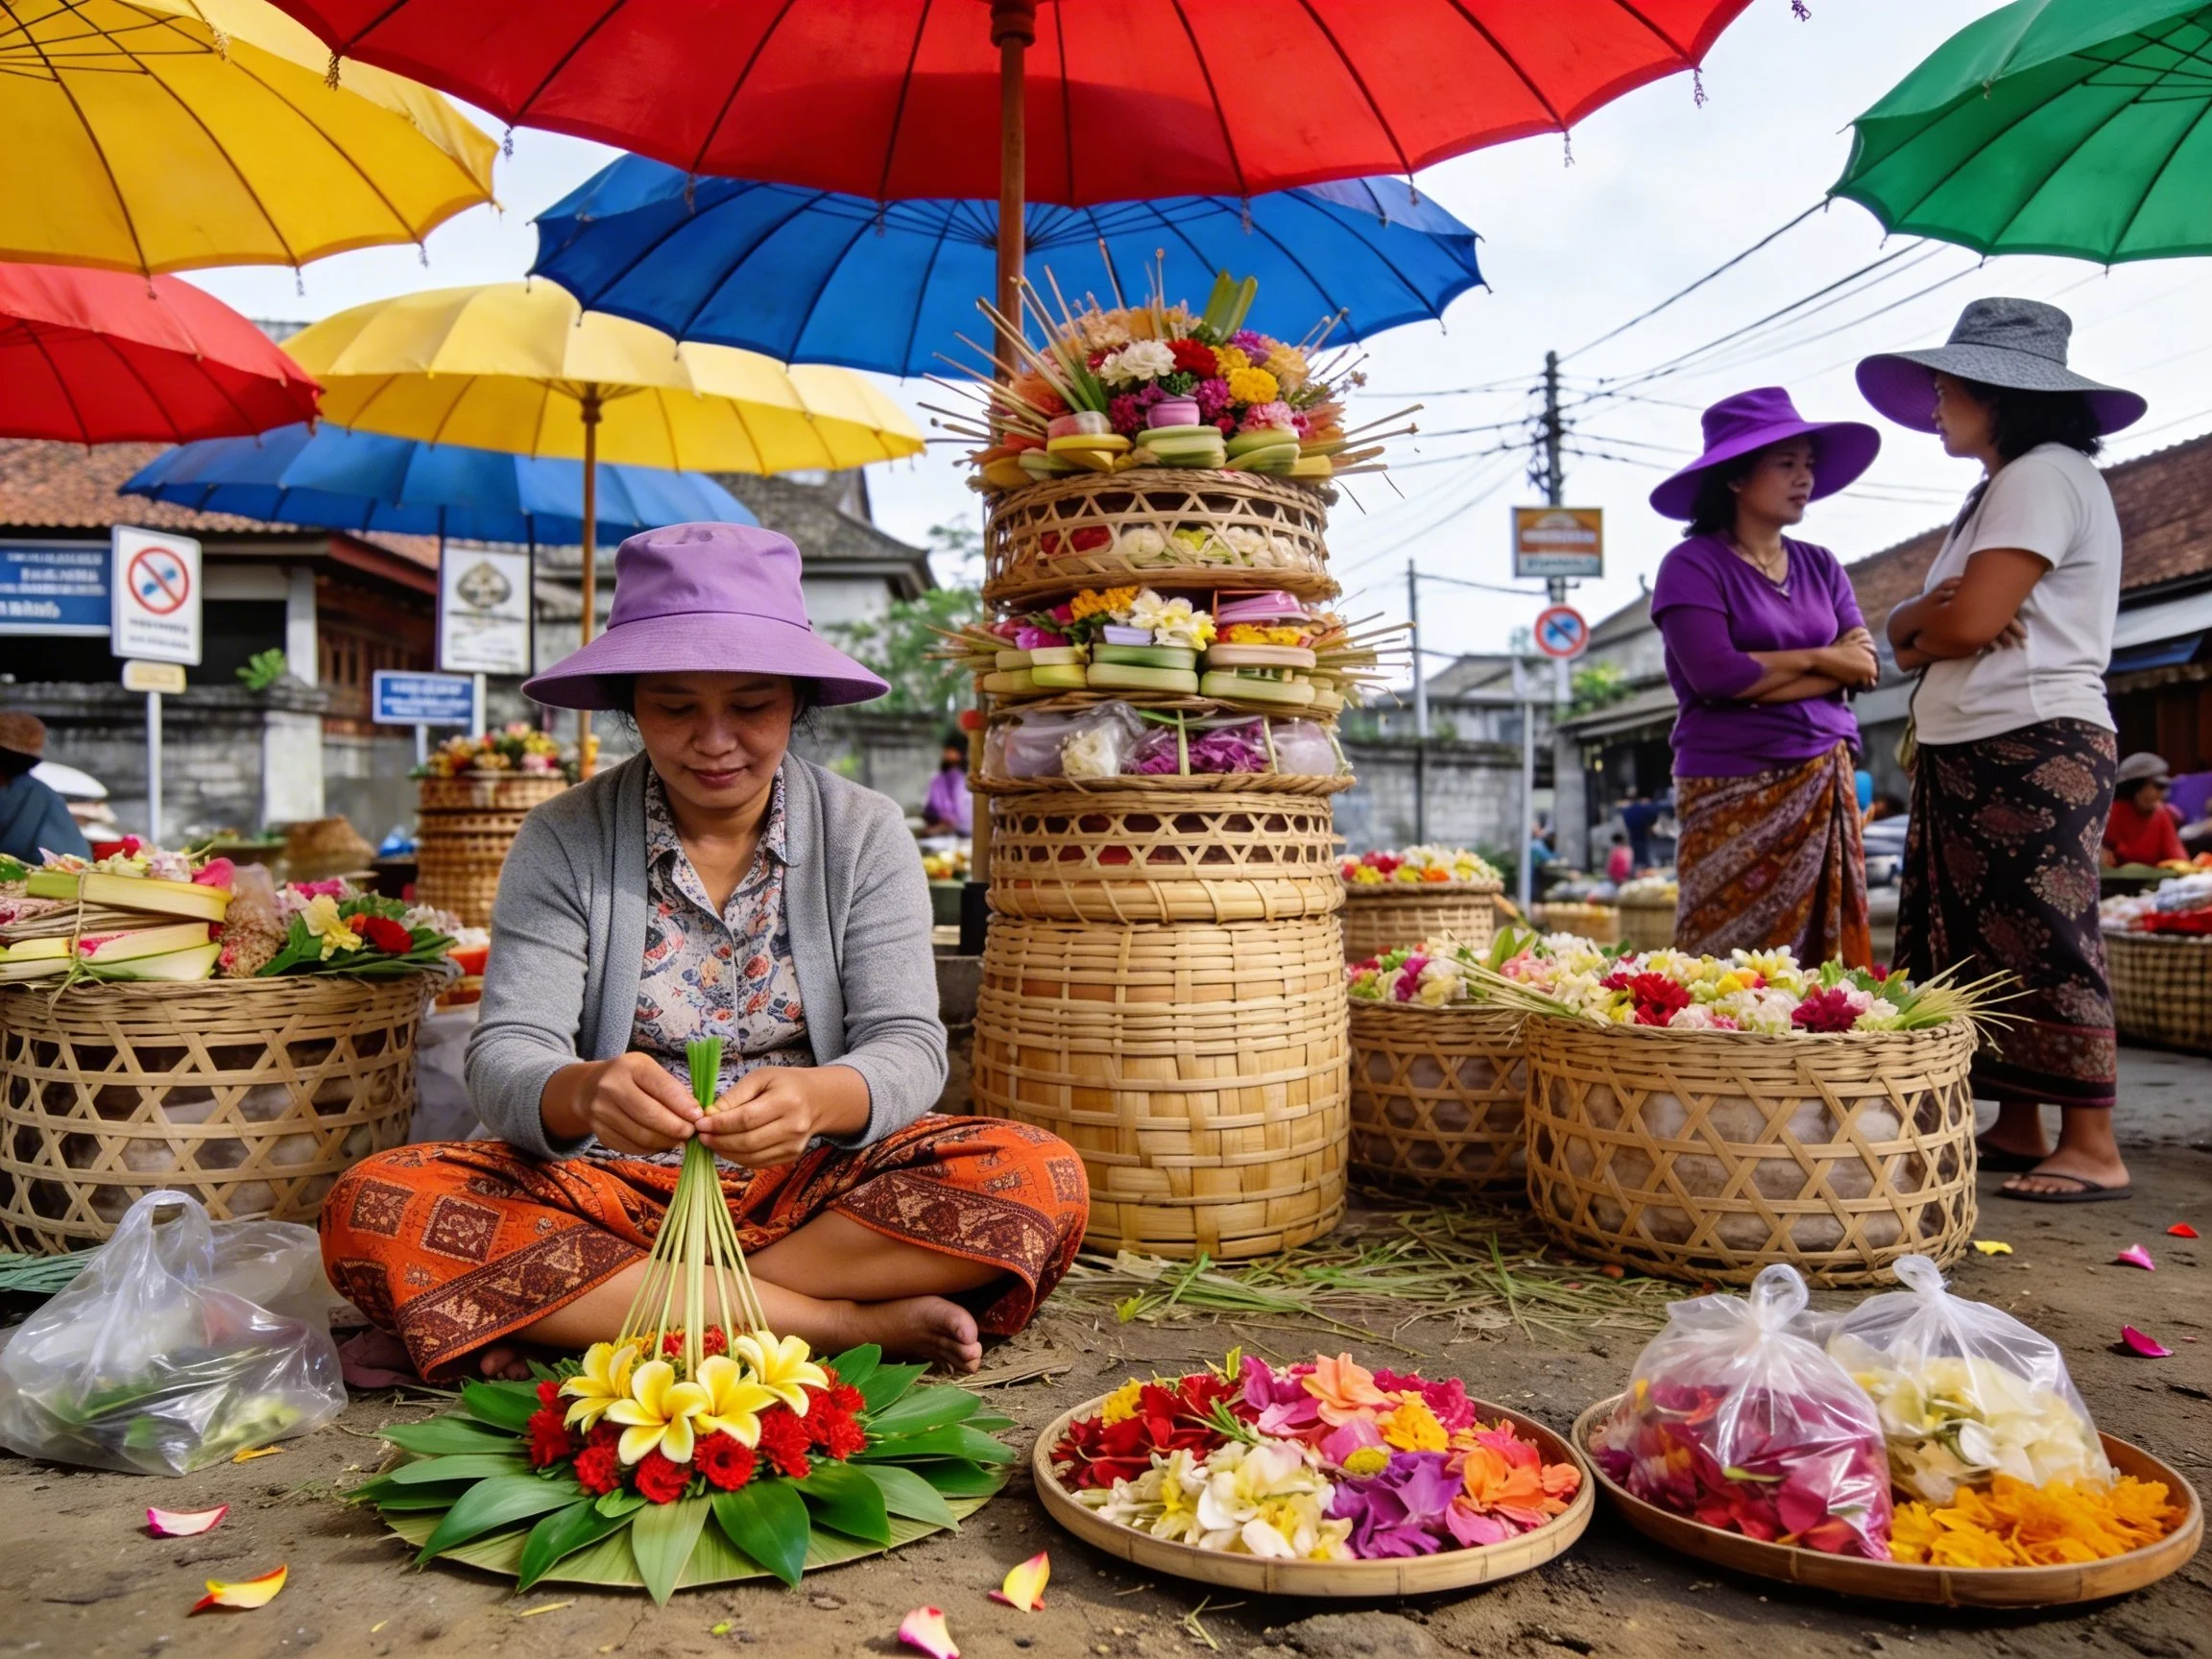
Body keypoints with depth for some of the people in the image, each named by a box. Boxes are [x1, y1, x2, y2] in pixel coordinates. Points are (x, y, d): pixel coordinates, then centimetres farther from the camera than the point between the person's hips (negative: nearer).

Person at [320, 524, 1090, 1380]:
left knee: (1040, 1177, -27)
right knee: (369, 1207, -27)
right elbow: (504, 1059, -10)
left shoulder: (865, 833, 0)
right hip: (606, 1190, 1)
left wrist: (818, 1098, -33)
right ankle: (846, 1321, -25)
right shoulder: (565, 838, -1)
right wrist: (582, 1093, -35)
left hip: (815, 1188, 0)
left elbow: (907, 1047, -9)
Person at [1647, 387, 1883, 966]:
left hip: (1824, 782, 6)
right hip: (1735, 788, -6)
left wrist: (1760, 678, -11)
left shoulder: (1820, 566, 13)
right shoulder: (1693, 565, -4)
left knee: (1824, 952, 6)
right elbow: (1714, 674, -17)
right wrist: (1814, 658, -2)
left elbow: (1863, 663, 3)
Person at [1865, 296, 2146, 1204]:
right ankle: (2016, 1128, 16)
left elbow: (1971, 622, -20)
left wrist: (1919, 638, 1)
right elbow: (1911, 626, 14)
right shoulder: (1990, 495, 22)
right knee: (1976, 945, 9)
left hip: (2035, 750, -10)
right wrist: (1925, 616, -9)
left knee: (2042, 941, -8)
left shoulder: (2045, 476, -9)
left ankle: (2092, 1146, -2)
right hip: (1967, 755, 10)